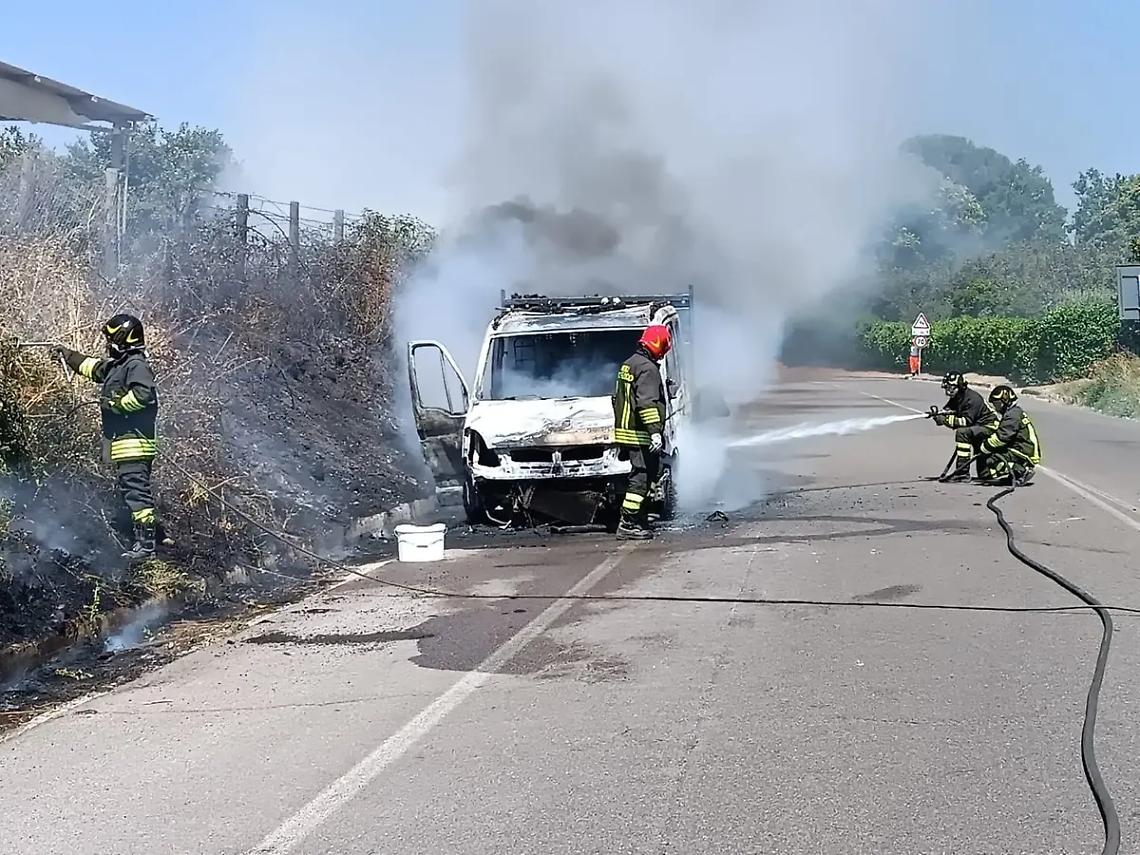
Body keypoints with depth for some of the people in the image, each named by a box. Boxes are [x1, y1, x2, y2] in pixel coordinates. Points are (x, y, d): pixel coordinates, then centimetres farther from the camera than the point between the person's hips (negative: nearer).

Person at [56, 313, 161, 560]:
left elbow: (143, 394, -25)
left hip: (135, 442, -10)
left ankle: (146, 543, -15)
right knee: (131, 491, 12)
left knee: (136, 491, -13)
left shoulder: (137, 364, -10)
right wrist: (67, 354, 44)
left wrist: (116, 404, -16)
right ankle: (154, 528, 17)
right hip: (122, 441, 10)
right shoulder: (116, 365, 20)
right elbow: (91, 366, 38)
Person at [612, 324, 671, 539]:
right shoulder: (648, 368, -14)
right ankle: (628, 523, -10)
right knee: (641, 477, -8)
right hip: (640, 434, -10)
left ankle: (639, 519, 18)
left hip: (625, 431, 10)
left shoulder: (628, 365, 18)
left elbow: (617, 398, 24)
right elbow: (647, 403, -23)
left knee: (642, 475, 15)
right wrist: (655, 431, -26)